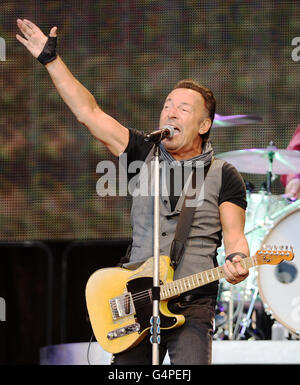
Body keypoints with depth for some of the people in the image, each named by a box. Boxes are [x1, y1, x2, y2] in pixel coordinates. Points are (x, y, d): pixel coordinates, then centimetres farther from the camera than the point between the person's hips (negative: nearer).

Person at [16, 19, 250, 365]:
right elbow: (88, 112, 9)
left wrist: (237, 263, -23)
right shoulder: (144, 155, 12)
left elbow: (234, 236, 1)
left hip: (192, 306, -3)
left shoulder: (223, 175, 5)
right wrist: (50, 60, 7)